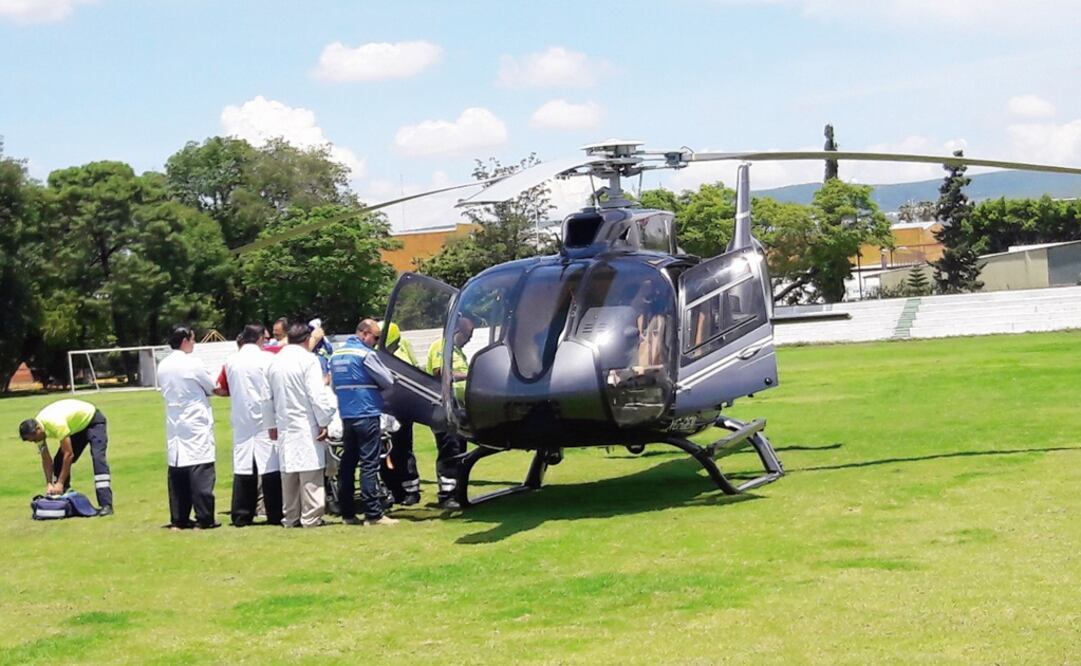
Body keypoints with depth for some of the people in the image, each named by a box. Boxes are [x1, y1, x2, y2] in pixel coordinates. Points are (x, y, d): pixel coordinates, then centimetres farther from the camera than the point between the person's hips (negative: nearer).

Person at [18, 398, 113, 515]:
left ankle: (106, 505, -31)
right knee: (59, 462, -1)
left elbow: (69, 454, -34)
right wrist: (49, 484, -16)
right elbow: (46, 460, -7)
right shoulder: (37, 429, -15)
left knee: (98, 459, -25)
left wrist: (60, 483, -31)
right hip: (76, 427, 8)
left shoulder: (55, 424, -38)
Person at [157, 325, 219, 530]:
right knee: (201, 471, -5)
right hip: (196, 424, -6)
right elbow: (212, 388, -2)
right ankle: (204, 518, -6)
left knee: (177, 472, 8)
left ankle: (179, 519, 9)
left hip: (174, 424, 6)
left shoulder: (163, 366, 6)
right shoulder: (193, 363, -12)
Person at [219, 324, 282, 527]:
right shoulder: (267, 358, -7)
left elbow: (221, 389, 11)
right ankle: (275, 515, 1)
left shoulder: (231, 362, 4)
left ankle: (241, 516, 7)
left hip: (241, 422, 4)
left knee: (242, 467, 6)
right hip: (265, 421, -4)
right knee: (270, 467, 0)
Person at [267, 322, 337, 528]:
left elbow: (270, 396, 16)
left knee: (288, 472, 11)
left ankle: (290, 517, 15)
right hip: (306, 426, -6)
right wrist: (324, 422, -8)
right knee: (310, 472, -3)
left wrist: (273, 424, 22)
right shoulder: (307, 359, -10)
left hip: (284, 425, 6)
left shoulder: (274, 361, 10)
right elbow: (317, 395, -14)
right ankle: (311, 517, -4)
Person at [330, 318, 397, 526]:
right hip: (366, 415, -7)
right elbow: (388, 381, -7)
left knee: (347, 463, 10)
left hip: (346, 415, 7)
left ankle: (347, 513, 12)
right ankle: (373, 514, -8)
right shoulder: (365, 354, -11)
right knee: (370, 464, -7)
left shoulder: (336, 355, 13)